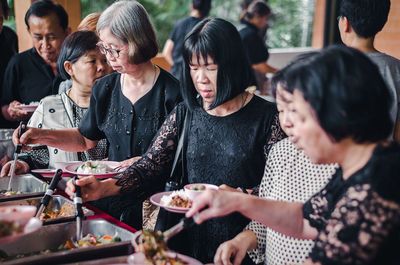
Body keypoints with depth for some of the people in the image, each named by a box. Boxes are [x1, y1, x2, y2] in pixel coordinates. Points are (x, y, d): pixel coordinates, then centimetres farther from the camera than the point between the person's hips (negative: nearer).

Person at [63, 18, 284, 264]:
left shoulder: (268, 117, -3)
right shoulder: (184, 114, 9)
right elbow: (150, 168, 3)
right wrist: (104, 187, -13)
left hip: (242, 244, -4)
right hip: (191, 239, 4)